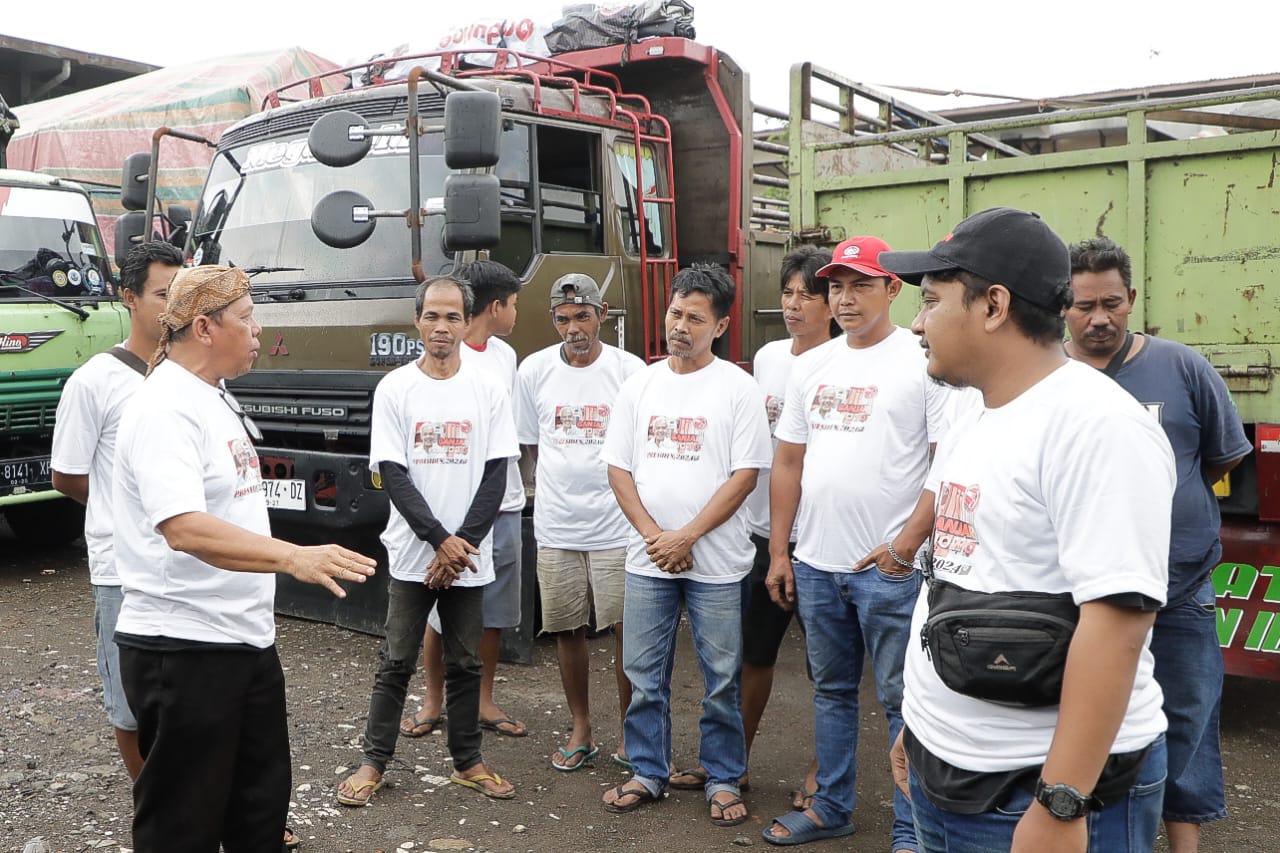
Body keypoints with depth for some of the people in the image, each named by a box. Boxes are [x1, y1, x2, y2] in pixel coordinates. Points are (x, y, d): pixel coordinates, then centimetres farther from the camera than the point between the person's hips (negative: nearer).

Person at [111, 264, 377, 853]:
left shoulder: (216, 400, 12)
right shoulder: (165, 410, -19)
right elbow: (185, 528, -32)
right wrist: (295, 557, -42)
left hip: (246, 639, 9)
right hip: (184, 649, -9)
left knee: (262, 802, 19)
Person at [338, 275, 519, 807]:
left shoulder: (489, 391, 2)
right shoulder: (395, 389, -1)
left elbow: (496, 476, 0)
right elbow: (392, 475, -6)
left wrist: (463, 545, -10)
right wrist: (441, 541, -13)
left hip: (470, 558, 1)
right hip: (411, 554, -1)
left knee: (465, 664, 10)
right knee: (396, 663, 6)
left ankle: (467, 762, 22)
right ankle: (374, 762, 18)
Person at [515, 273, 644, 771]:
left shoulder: (630, 370, -3)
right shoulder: (534, 370, 4)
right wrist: (560, 485, 12)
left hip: (617, 525, -2)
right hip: (556, 524, 3)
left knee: (629, 629, 0)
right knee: (566, 630, 10)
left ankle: (630, 729, 18)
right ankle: (581, 731, 26)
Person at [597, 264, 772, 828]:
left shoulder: (738, 388, -3)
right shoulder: (640, 385, 8)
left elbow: (745, 475, -8)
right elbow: (618, 467, 6)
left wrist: (686, 536, -13)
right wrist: (654, 535, -6)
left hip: (716, 563, -3)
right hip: (647, 560, 3)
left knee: (721, 680, 6)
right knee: (644, 676, 11)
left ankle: (724, 781, 24)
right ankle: (648, 774, 28)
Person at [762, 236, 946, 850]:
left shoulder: (923, 362, -6)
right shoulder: (811, 367, 10)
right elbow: (788, 463, 13)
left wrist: (908, 541, -17)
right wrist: (779, 551, 10)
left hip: (889, 567, -6)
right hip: (816, 563, 6)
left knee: (902, 701, 3)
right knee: (831, 691, 18)